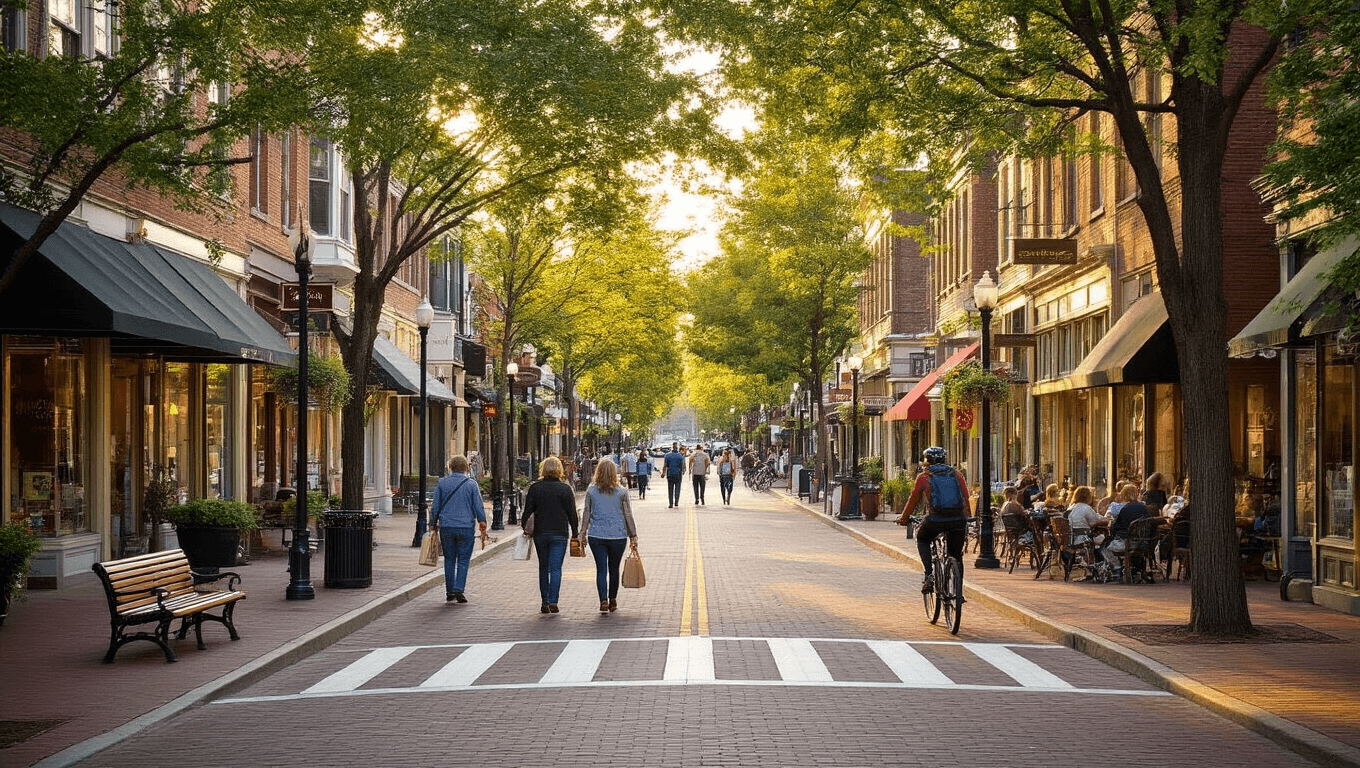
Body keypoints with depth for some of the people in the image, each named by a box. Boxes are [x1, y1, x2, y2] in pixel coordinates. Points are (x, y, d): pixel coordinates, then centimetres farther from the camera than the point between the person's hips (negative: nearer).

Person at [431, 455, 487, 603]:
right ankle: (458, 590, -11)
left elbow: (436, 507, 8)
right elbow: (478, 506, -1)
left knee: (449, 559, 10)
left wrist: (434, 525, 16)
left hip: (446, 527, 2)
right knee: (463, 560, 2)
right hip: (466, 527, -2)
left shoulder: (442, 483, 4)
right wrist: (483, 525, 5)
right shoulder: (471, 484, -1)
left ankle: (449, 592, 11)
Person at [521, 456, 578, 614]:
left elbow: (528, 510, 0)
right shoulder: (565, 489, -2)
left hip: (540, 534, 2)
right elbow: (572, 513, 0)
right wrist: (574, 534, 7)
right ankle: (553, 601, -12)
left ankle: (544, 602, 14)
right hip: (560, 534, -1)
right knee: (556, 568, -1)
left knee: (543, 568, 12)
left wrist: (525, 529, 11)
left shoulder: (535, 487, 0)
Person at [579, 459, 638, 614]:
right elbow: (628, 515, 0)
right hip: (618, 535, 0)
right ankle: (613, 601, 21)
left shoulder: (591, 491, 1)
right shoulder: (622, 491, -1)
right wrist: (633, 535, 6)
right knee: (614, 568, 12)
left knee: (601, 569, 1)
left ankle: (603, 601, -13)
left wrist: (583, 533, 9)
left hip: (596, 536, 0)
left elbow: (587, 513, 3)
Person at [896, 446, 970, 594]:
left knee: (922, 539, 26)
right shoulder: (957, 474, 15)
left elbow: (913, 500, 15)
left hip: (935, 520, -2)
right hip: (958, 521, 2)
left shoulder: (923, 477, 9)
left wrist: (903, 518, 28)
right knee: (956, 555, 19)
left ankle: (930, 575, 8)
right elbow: (966, 499, 16)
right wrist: (965, 519, 29)